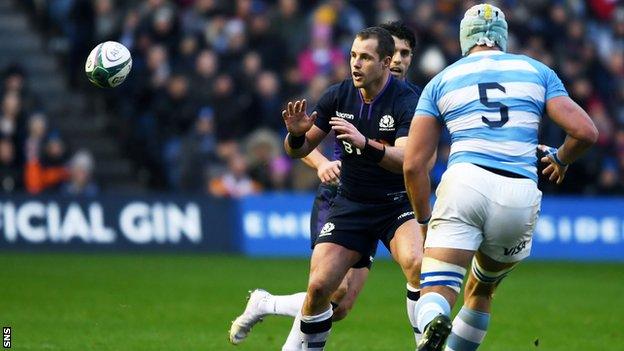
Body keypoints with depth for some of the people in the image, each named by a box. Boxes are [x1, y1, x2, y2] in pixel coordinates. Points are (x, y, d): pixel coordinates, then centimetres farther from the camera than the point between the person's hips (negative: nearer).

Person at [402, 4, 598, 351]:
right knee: (480, 292, 24)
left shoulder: (441, 82, 17)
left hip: (464, 183, -2)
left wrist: (425, 220, 24)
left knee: (435, 291, -10)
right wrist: (560, 159, 30)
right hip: (520, 197, 2)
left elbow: (413, 164, 12)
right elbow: (585, 132, 8)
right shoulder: (537, 71, 18)